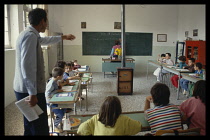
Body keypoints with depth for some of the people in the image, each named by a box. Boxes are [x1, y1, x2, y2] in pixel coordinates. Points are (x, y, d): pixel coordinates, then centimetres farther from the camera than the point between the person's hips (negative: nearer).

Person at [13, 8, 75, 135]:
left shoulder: (31, 34, 15)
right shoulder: (30, 36, -17)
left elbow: (45, 40, 36)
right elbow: (27, 66, -24)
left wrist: (64, 37, 48)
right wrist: (32, 94, -24)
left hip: (27, 89, 10)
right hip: (31, 91, -10)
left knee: (31, 127, 18)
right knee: (40, 129, -4)